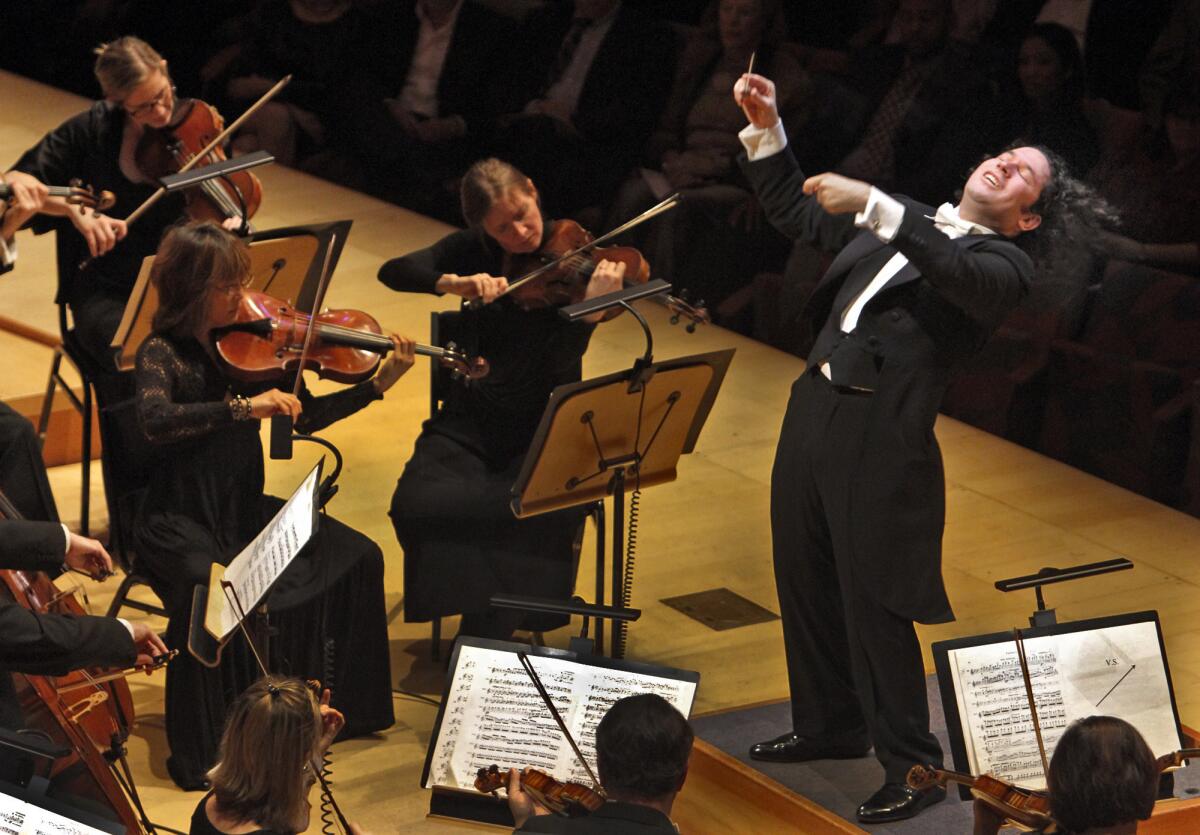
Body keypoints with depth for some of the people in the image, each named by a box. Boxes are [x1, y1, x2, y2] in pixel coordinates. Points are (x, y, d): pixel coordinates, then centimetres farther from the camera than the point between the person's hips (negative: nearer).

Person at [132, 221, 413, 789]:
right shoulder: (162, 353, -12)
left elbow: (306, 418, 8)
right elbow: (155, 421, -32)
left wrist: (379, 384, -1)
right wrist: (243, 407, -38)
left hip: (246, 509, 6)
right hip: (181, 523, -6)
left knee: (356, 558, -9)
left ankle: (344, 704, 8)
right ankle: (200, 753, -18)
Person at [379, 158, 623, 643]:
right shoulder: (474, 250, 3)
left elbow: (561, 371, -17)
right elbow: (393, 272, -12)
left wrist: (591, 307, -35)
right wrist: (453, 282, -30)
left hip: (539, 430, -2)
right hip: (469, 425, 2)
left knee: (555, 513, -33)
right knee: (417, 506, -27)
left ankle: (485, 639, -15)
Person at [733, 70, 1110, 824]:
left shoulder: (1003, 262, 0)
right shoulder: (902, 224, 19)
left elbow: (959, 272, -24)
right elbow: (792, 211, 26)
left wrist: (871, 203, -30)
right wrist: (767, 129, 14)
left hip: (883, 436, -7)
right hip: (814, 412, 7)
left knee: (874, 604, -5)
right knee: (806, 583, 15)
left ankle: (913, 769, 7)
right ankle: (830, 726, 34)